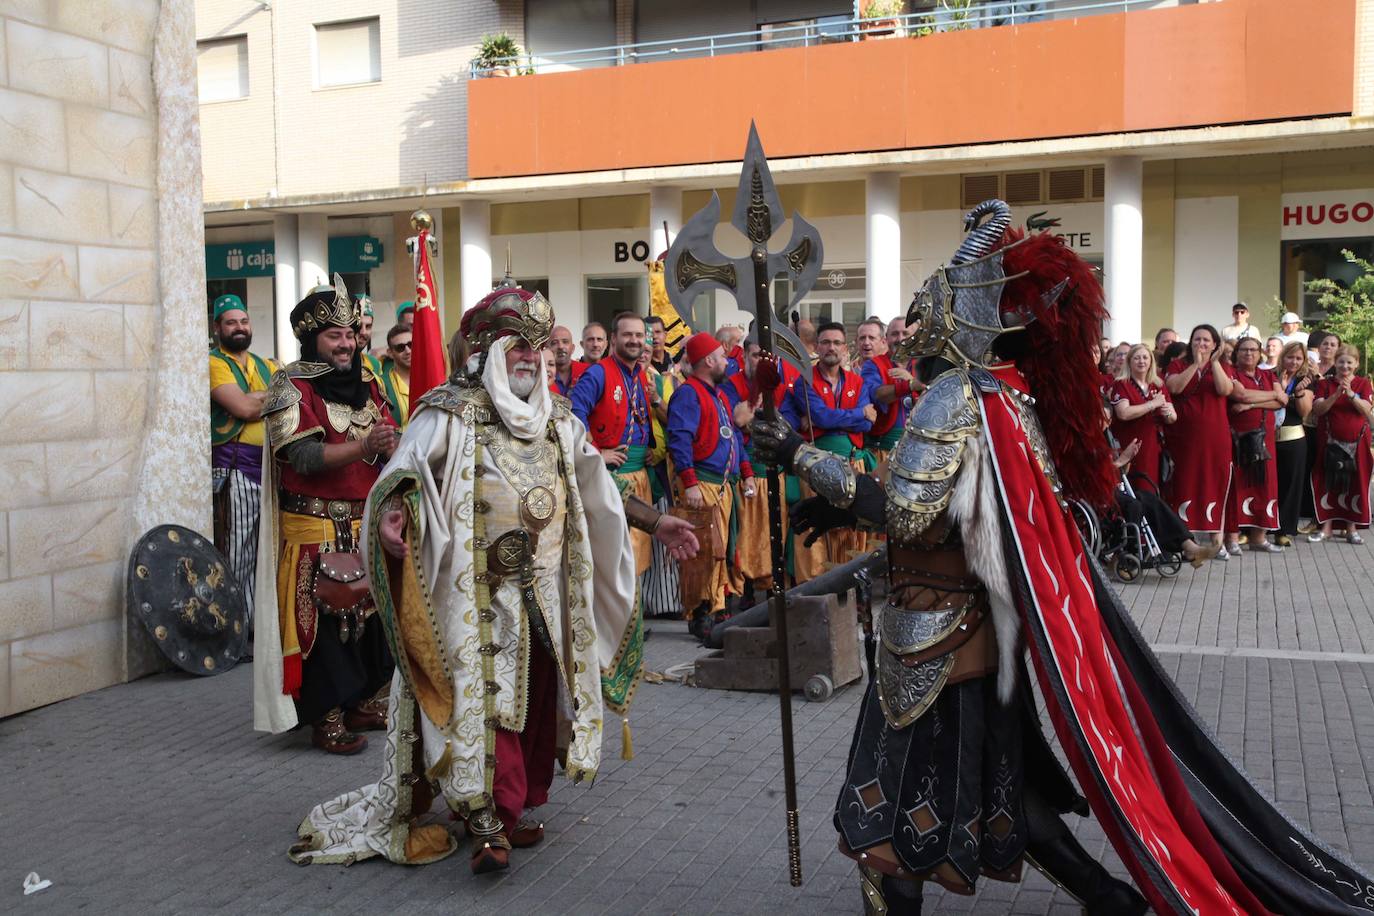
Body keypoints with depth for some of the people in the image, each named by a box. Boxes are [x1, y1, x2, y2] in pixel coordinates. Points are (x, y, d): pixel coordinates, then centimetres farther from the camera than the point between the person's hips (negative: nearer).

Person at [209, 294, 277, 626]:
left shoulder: (266, 366, 20)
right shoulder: (214, 363, -1)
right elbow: (244, 407, -14)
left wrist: (257, 401, -7)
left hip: (271, 464, 6)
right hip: (235, 468, -6)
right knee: (237, 553, -5)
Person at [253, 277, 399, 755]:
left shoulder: (365, 386, 13)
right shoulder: (292, 388, -6)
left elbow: (391, 442, 9)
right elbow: (303, 455, -18)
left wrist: (391, 446, -14)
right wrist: (361, 448, -29)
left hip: (365, 522, 6)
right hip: (315, 526, -6)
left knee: (372, 610, 9)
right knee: (323, 617, -4)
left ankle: (366, 703, 23)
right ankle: (327, 719, 5)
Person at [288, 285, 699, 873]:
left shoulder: (557, 417, 13)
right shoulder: (450, 412, -5)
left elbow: (596, 491, 20)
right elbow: (403, 473, -16)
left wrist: (656, 523, 16)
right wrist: (391, 511, -37)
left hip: (548, 591, 5)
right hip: (481, 592, -5)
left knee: (538, 697, 7)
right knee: (486, 698, -8)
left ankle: (523, 805, 20)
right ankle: (488, 824, -2)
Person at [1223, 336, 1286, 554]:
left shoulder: (1268, 375, 17)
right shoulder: (1230, 372, 1)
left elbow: (1281, 402, 2)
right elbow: (1242, 394, -16)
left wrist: (1251, 404, -12)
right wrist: (1273, 394, -2)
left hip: (1263, 438, 5)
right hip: (1238, 438, -5)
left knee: (1263, 483, 5)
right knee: (1237, 484, -5)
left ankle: (1258, 537, 11)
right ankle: (1232, 537, -3)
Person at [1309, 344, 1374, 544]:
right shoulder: (1325, 383, 3)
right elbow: (1317, 409, -9)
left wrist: (1351, 394, -23)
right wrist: (1337, 394, -21)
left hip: (1357, 442, 0)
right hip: (1331, 442, 0)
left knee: (1355, 484, 4)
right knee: (1329, 484, 1)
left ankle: (1351, 528, 13)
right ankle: (1326, 527, 7)